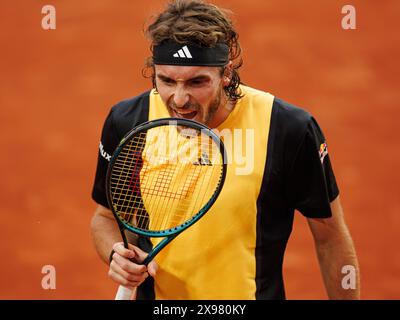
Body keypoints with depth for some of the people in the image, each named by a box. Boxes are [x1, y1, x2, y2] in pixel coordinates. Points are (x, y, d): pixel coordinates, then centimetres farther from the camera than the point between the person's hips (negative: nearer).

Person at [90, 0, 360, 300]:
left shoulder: (290, 130, -21)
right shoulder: (125, 123, -14)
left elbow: (331, 237, -8)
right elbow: (107, 216, 2)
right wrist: (117, 254, -17)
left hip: (256, 293, -2)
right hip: (155, 296, 2)